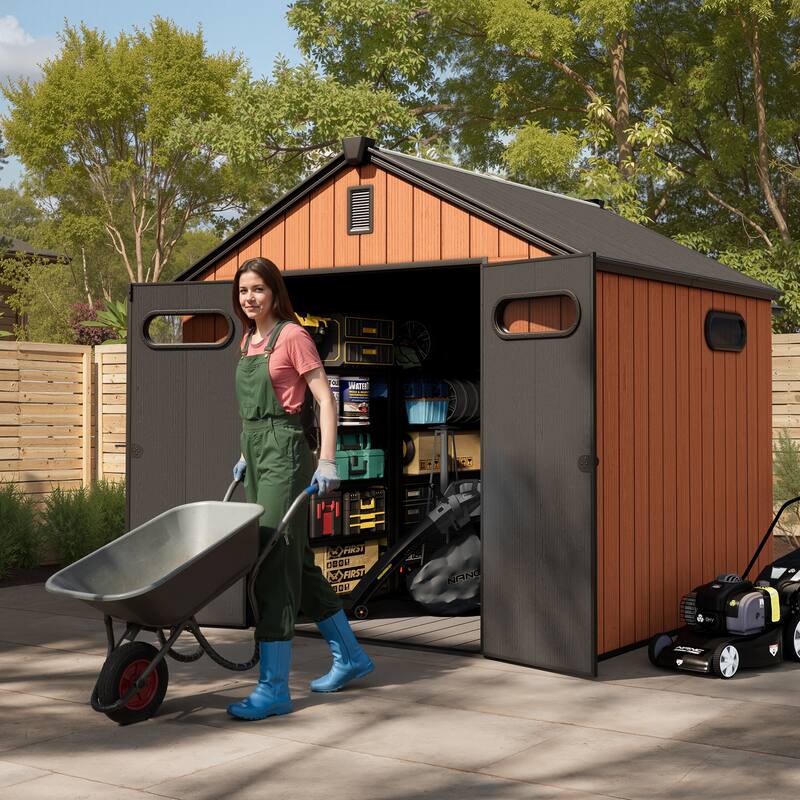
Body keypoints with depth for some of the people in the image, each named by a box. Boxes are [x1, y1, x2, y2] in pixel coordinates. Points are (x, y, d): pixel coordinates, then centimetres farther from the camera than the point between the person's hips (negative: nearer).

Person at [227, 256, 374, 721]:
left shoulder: (292, 336, -8)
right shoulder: (249, 340, 15)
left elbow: (325, 399, -12)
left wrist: (327, 461, -19)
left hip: (285, 453, -9)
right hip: (256, 452, 9)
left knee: (274, 561, -11)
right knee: (296, 561, 14)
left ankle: (274, 688, -8)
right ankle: (350, 656, 28)